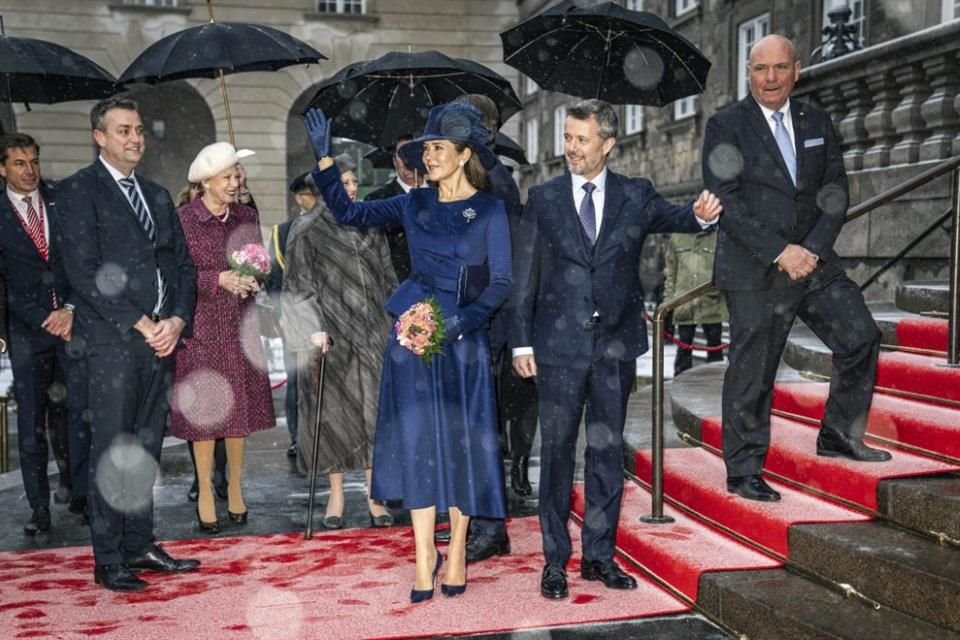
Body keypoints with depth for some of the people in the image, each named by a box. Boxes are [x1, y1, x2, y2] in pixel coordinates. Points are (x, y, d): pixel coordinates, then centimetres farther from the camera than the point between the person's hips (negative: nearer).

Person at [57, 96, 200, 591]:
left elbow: (183, 265, 16)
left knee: (146, 451, 10)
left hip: (162, 336, 6)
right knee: (113, 452, -3)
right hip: (112, 340, -6)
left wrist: (176, 320, -1)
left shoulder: (157, 195, 19)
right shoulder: (79, 190, -1)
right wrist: (140, 324, -13)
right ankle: (108, 561, 6)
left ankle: (139, 545, 19)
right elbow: (84, 270, -11)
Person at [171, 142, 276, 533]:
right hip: (200, 325, -4)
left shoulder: (246, 217, 8)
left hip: (239, 324, 4)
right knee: (204, 408, 1)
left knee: (239, 406, 7)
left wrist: (254, 279, -7)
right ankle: (204, 493, 12)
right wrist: (219, 279, -18)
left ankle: (235, 486, 21)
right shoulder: (183, 219, -6)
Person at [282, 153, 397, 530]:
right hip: (331, 334, -3)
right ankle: (336, 496, 13)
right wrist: (316, 328, -14)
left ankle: (374, 496, 8)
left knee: (373, 409, 1)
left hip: (372, 330, 3)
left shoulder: (370, 227, 11)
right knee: (333, 411, 2)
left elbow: (387, 278, 14)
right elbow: (300, 285, -3)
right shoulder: (308, 231, 0)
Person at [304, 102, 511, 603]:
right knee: (416, 441, 3)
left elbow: (501, 282, -6)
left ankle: (456, 550, 20)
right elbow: (348, 213, 9)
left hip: (463, 338, -3)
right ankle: (424, 555, 13)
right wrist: (324, 158, 1)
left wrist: (464, 319, -19)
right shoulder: (414, 204, 7)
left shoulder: (489, 210, -3)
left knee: (459, 441, 4)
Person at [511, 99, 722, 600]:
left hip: (616, 344, 1)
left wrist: (700, 215, -31)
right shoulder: (543, 199, 3)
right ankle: (555, 560, 14)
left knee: (608, 451, 9)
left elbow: (671, 217, -8)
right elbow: (525, 277, 3)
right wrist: (522, 341, -2)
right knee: (557, 452, 4)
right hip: (559, 344, -1)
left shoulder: (636, 196, 6)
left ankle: (599, 555, 21)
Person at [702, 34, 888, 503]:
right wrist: (780, 252, -17)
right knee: (751, 373, 0)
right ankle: (743, 474, 13)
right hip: (755, 271, -5)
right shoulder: (726, 126, -4)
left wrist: (813, 249, -9)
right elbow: (726, 201, -12)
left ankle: (839, 438, 21)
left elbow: (835, 191, 7)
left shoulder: (817, 123, 11)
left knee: (861, 338, 2)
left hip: (813, 260, 5)